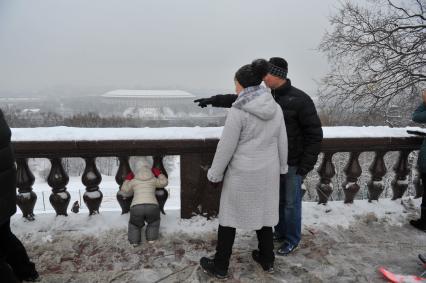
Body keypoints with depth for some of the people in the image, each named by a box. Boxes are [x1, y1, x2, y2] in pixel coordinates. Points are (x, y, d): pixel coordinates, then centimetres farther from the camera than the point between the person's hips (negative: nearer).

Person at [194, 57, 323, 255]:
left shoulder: (300, 99, -16)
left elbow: (314, 133, -15)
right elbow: (238, 99, 10)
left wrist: (306, 165, -16)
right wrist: (213, 100, 6)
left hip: (293, 163, -6)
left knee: (291, 202, 8)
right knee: (277, 199, 18)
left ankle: (292, 240, 27)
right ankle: (280, 233, 38)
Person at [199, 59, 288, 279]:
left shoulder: (238, 111, -20)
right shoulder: (275, 107, -1)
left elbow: (226, 147, -17)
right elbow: (282, 142, 6)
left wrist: (215, 174, -5)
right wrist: (281, 167, 18)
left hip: (242, 174, -5)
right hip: (267, 172, 6)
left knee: (229, 217, 10)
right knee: (263, 214, 21)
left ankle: (220, 266, 26)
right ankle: (267, 260, 37)